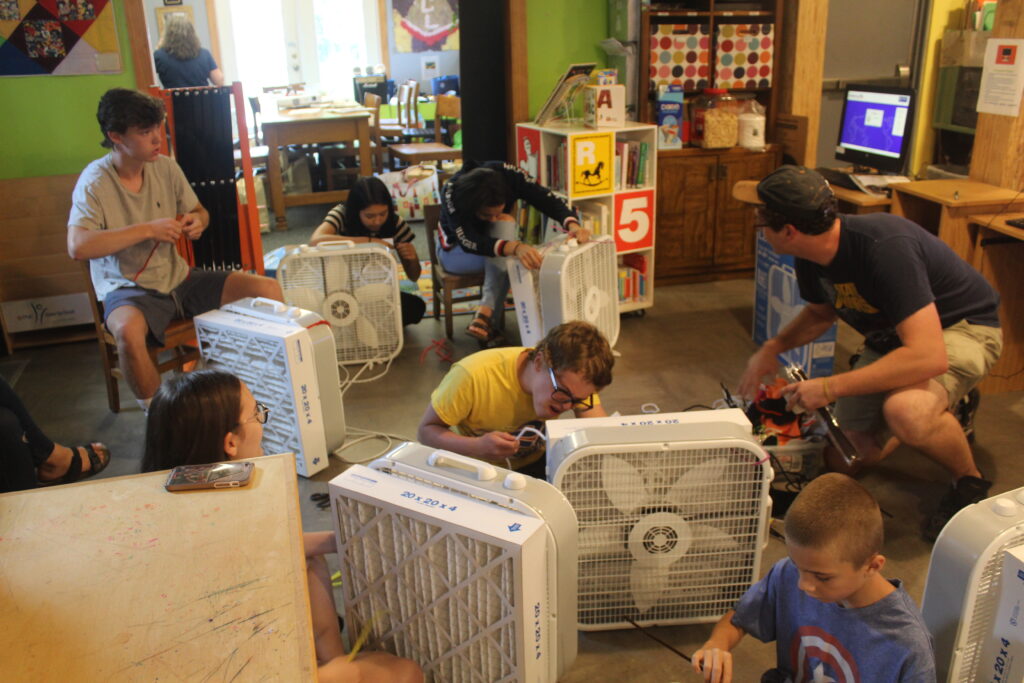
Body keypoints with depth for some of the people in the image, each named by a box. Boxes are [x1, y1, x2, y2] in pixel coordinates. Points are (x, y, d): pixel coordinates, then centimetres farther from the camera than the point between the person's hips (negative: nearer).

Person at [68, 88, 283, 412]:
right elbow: (77, 246, -26)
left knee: (269, 289, -10)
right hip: (128, 288, -5)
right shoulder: (95, 182, -13)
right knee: (128, 331, -40)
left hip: (178, 277, 5)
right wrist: (148, 229, -26)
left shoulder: (166, 168, 1)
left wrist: (198, 222, -9)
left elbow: (198, 212, 16)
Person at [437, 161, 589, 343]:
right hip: (457, 250, -4)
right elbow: (469, 242, -45)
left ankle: (485, 314, -34)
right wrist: (514, 247, -61)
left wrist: (573, 224, -49)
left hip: (496, 239, 4)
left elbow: (547, 198, -29)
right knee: (505, 223, -33)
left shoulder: (508, 175, -27)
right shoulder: (451, 192, -35)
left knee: (503, 224, -33)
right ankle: (491, 322, -35)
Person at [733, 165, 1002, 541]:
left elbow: (929, 355, -42)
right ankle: (939, 417, 31)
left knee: (906, 411, -38)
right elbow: (821, 312, 11)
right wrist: (773, 347, -7)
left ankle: (970, 483, -6)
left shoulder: (885, 248, -37)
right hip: (892, 336, 8)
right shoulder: (812, 256, -12)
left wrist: (829, 388, -36)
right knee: (846, 458, 5)